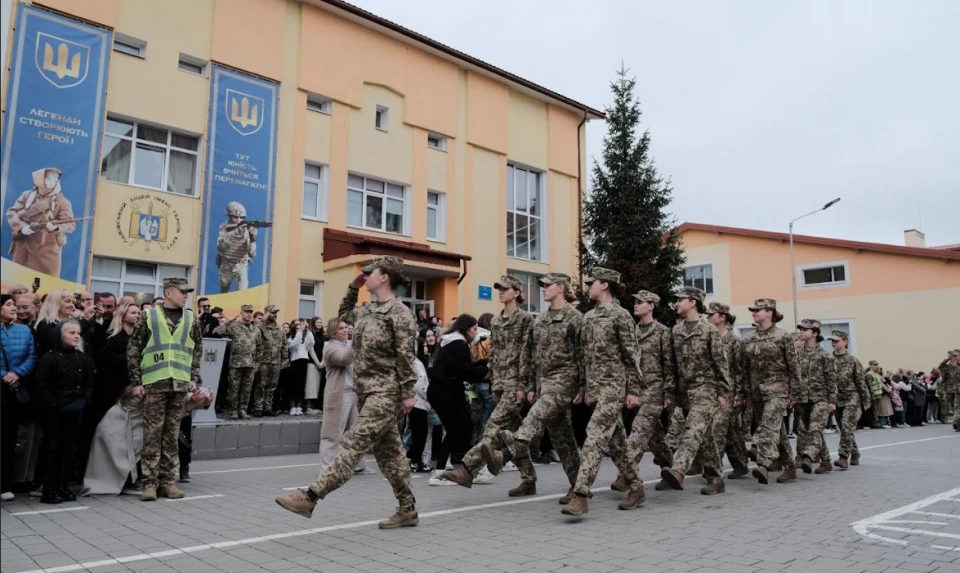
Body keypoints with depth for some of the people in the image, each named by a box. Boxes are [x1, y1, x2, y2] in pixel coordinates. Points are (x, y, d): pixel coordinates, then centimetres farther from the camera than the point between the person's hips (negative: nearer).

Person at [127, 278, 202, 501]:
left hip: (180, 384, 3)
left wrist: (194, 378, 6)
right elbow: (133, 349, 1)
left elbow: (198, 350, 15)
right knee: (153, 434, -1)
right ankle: (150, 482, 6)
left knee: (172, 435, 7)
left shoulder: (190, 319, 10)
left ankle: (168, 480, 14)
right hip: (154, 383, -3)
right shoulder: (149, 316, 1)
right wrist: (136, 381, -4)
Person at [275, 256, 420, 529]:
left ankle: (310, 496, -14)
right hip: (367, 389, 9)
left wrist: (408, 393, -16)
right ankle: (407, 509, 17)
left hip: (386, 391, -9)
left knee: (354, 443, -12)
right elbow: (344, 315, 33)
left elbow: (406, 356, -13)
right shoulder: (367, 311, 14)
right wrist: (353, 288, 20)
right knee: (388, 451, 10)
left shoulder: (399, 312, -10)